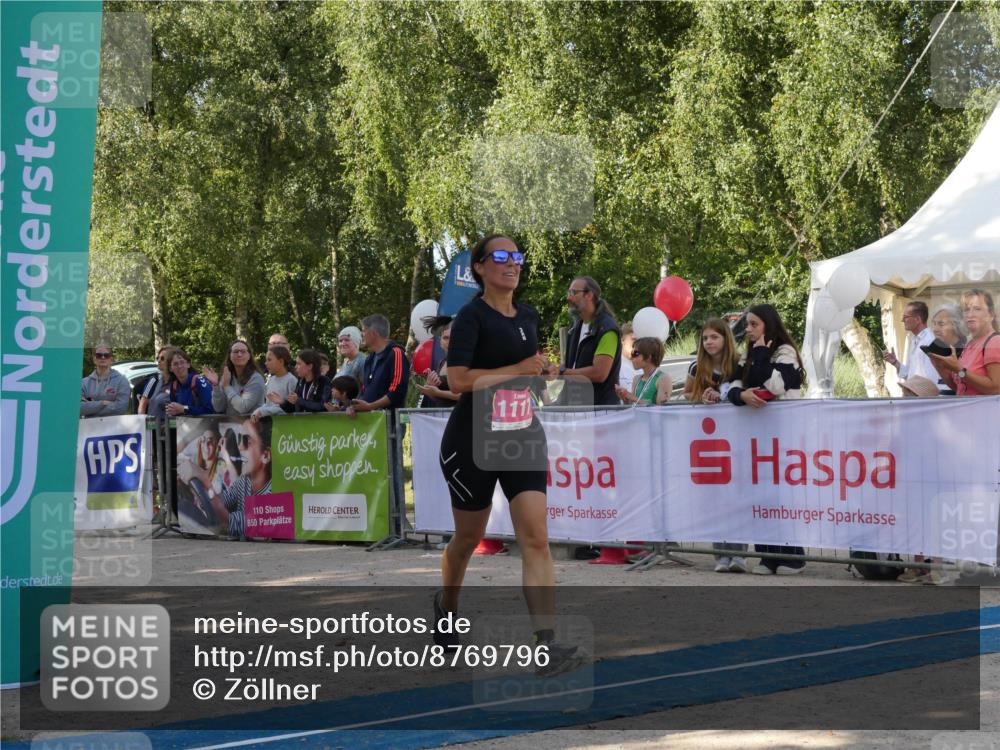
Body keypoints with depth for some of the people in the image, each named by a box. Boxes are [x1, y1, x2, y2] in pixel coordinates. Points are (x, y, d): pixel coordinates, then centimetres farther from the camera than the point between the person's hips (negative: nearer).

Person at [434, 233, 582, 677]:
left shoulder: (528, 316, 10)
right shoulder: (472, 316, -11)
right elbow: (457, 379, -22)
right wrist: (517, 369, -21)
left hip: (523, 438, 4)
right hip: (472, 441, -4)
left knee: (536, 539, -11)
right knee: (468, 539, 13)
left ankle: (547, 644, -18)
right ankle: (446, 607, 43)